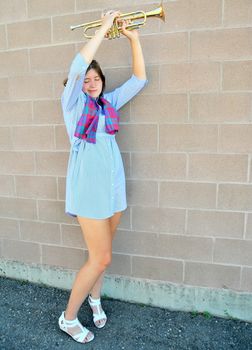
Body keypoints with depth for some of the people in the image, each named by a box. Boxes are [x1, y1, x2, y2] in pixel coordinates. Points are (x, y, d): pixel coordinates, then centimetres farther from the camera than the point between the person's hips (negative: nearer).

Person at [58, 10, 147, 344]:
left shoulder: (109, 102, 13)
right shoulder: (73, 102, 0)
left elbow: (139, 79, 13)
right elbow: (77, 67, -18)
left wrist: (133, 38, 6)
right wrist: (104, 27, -9)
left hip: (114, 182, 6)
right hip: (89, 184, -5)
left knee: (102, 253, 16)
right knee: (101, 258, -2)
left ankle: (95, 298, 42)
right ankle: (68, 318, 21)